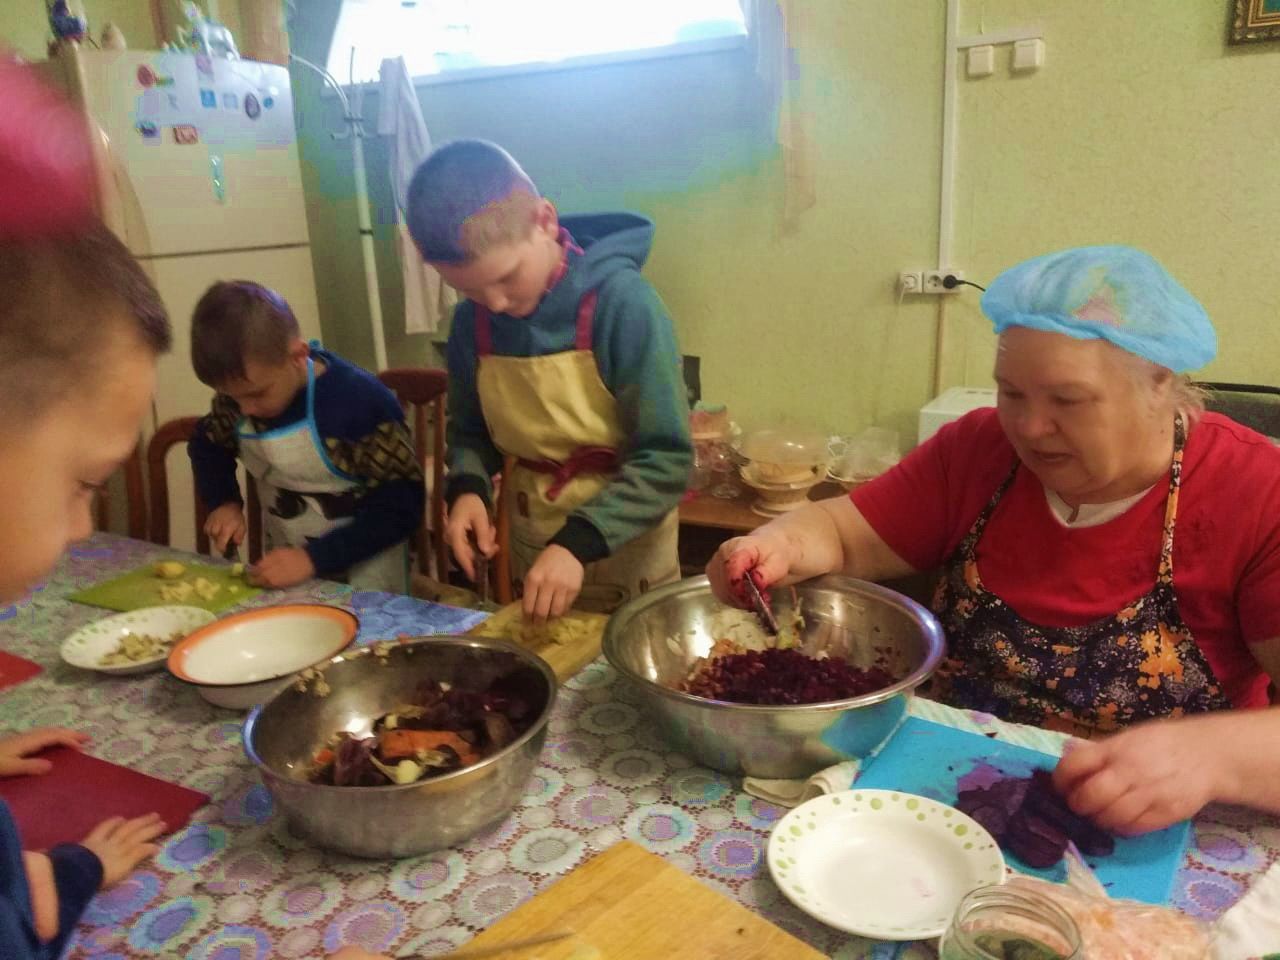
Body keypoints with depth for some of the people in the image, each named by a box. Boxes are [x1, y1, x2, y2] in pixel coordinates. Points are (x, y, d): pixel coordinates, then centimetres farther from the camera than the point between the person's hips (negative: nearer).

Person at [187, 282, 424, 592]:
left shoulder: (360, 402, -23)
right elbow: (208, 444, 16)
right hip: (287, 574, 5)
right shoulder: (241, 391, -5)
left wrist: (314, 558, -27)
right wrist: (224, 502, -1)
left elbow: (401, 506, -21)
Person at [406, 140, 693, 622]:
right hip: (531, 548, 4)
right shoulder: (472, 320, -6)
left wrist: (580, 543, -31)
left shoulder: (622, 302, -22)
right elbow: (471, 431, 8)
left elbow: (666, 460, -21)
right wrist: (467, 488, -13)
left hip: (624, 553, -4)